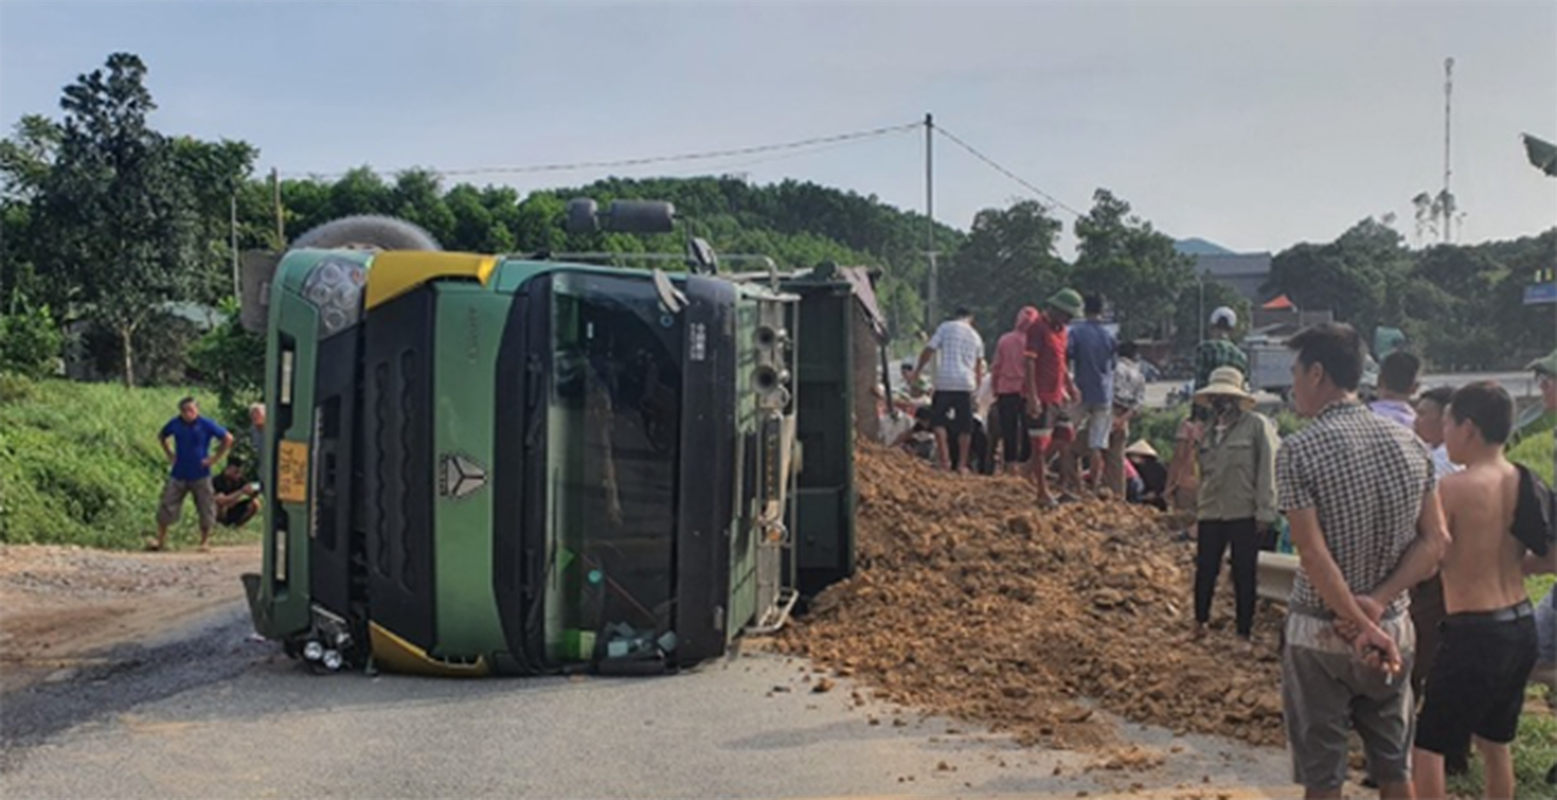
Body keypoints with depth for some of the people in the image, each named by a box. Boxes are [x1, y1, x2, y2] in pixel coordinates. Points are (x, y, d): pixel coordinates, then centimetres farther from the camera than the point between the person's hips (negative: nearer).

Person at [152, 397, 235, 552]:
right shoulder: (175, 424, -1)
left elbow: (228, 439, -4)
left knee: (205, 510, 2)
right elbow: (161, 437, 19)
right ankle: (161, 540, 12)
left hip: (200, 475, -2)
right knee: (166, 507, 1)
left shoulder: (206, 425, -9)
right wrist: (169, 454, 8)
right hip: (178, 475, 2)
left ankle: (205, 541, 16)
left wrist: (214, 458, -7)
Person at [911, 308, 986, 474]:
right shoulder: (975, 336, 16)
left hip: (944, 381, -3)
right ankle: (962, 464, 10)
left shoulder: (946, 327, 3)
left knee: (939, 420, 6)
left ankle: (944, 458, -6)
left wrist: (917, 370, 6)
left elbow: (928, 350, -3)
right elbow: (979, 365, 22)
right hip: (966, 383, 3)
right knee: (965, 426, 8)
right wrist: (978, 383, 35)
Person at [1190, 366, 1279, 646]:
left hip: (1244, 514, -5)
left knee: (1244, 574, 4)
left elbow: (1267, 470, -11)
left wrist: (1265, 511, -14)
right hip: (1210, 512, 5)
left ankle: (1245, 631, 16)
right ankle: (1200, 621, 29)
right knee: (1205, 569, 10)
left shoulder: (1257, 425, -7)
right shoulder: (1208, 429, 13)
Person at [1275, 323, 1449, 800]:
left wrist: (1361, 627, -17)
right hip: (1395, 628, 5)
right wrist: (1377, 603, -9)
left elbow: (1314, 555, -20)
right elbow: (1435, 542, -1)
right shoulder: (1409, 443, 1)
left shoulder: (1299, 450, -15)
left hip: (1320, 633, -4)